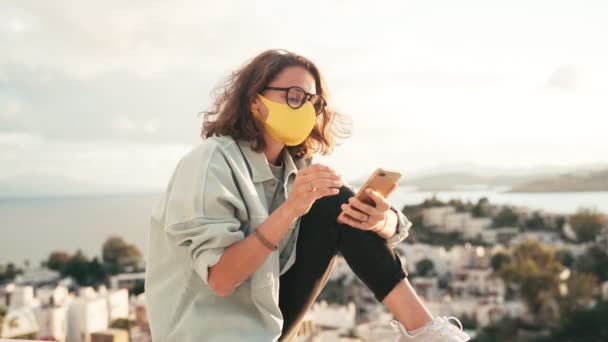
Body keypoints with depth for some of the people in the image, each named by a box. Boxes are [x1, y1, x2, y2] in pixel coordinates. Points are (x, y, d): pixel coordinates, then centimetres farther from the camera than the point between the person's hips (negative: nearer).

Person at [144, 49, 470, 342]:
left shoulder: (300, 164, 3)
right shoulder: (210, 163, -18)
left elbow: (392, 224, -3)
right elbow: (220, 277, -25)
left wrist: (382, 220, -27)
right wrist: (289, 210, -33)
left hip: (267, 316, 6)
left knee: (336, 207, -11)